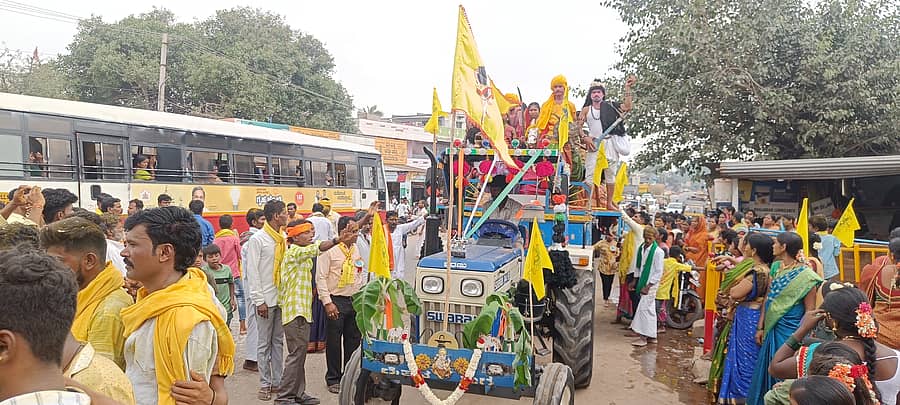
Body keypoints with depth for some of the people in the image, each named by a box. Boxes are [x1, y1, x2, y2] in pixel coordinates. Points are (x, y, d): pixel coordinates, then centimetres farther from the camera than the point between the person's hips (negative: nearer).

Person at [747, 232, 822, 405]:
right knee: (767, 371, 15)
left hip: (790, 332, -6)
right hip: (772, 330, 6)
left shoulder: (805, 275, -14)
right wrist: (760, 327, 7)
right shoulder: (776, 267, 5)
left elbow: (810, 312, -12)